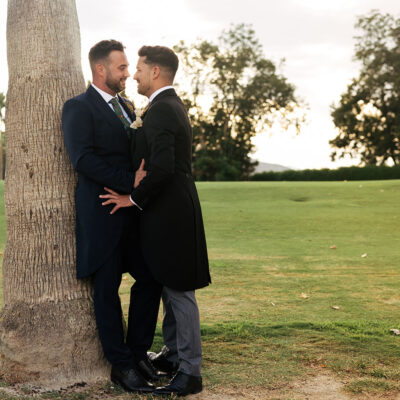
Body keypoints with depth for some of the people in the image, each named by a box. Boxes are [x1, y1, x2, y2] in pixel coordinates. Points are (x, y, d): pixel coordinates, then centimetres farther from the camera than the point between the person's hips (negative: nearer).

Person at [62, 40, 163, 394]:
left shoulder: (126, 107, 19)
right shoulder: (79, 108, -6)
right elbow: (84, 159, -18)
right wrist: (130, 182, -20)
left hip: (133, 209, 7)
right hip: (101, 212, -7)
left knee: (150, 278, 6)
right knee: (107, 288, 2)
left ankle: (138, 352, 21)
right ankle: (122, 364, 12)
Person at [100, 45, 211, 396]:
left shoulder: (160, 111, -16)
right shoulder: (174, 106, 16)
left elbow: (162, 167, -27)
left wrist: (134, 198, -14)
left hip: (169, 211, -10)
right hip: (174, 208, 10)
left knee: (179, 290, -4)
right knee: (172, 288, 17)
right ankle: (176, 355, 29)